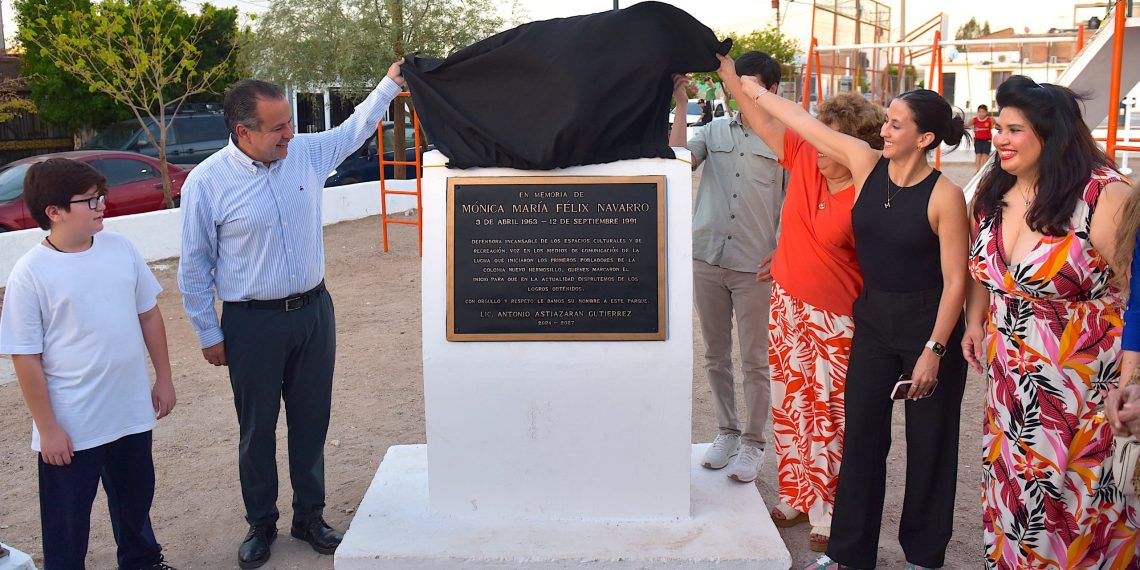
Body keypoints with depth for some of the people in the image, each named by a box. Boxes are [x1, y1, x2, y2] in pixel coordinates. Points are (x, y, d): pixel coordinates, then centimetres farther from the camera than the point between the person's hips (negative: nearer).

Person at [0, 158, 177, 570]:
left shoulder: (120, 249, -2)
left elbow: (149, 314, 8)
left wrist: (164, 378, 9)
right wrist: (47, 429, -11)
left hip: (132, 413, 5)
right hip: (71, 427, -5)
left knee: (135, 498, 25)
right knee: (67, 520, 12)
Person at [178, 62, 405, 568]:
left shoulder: (307, 153, -2)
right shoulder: (207, 183, -13)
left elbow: (354, 130, 18)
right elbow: (195, 266, -5)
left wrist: (390, 84, 12)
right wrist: (208, 333, -2)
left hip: (313, 311, 4)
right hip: (252, 322, -4)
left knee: (312, 422, 14)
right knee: (257, 430, 11)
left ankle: (309, 517, 32)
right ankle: (260, 525, 30)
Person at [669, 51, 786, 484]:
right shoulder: (713, 131, 8)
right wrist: (681, 106, -10)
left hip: (755, 267, -3)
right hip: (706, 260, 3)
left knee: (754, 360, 4)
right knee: (715, 356, 12)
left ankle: (752, 443, 17)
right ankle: (726, 432, 27)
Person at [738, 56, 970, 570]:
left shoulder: (944, 195, -16)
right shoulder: (865, 163, -4)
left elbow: (955, 280, -14)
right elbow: (800, 120, 3)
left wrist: (934, 350, -16)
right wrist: (751, 89, 10)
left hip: (928, 326, -4)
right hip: (872, 320, 5)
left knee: (928, 442, 9)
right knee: (861, 434, 10)